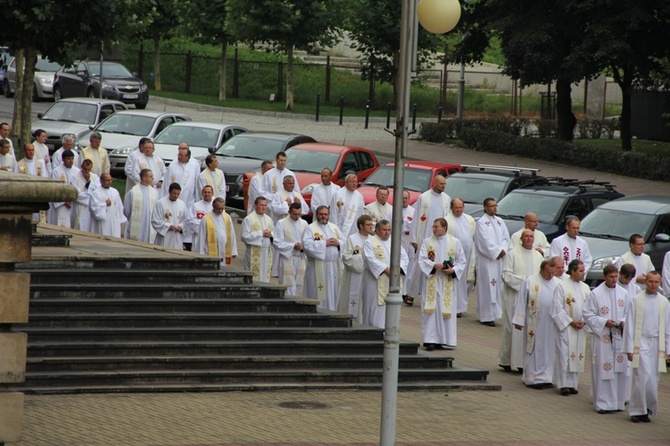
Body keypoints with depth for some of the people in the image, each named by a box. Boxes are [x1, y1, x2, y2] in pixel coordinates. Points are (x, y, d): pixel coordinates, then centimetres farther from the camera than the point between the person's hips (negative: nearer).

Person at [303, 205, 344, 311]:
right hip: (318, 268, -5)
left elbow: (344, 242, 14)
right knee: (318, 295, -6)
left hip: (333, 267, 5)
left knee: (332, 293, 6)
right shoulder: (310, 229, 0)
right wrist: (325, 243, -16)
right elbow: (307, 245, -15)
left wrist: (338, 243, -8)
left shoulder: (334, 228, 17)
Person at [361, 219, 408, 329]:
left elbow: (404, 257, 11)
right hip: (376, 282, -5)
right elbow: (371, 259, -14)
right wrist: (386, 269, -21)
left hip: (392, 282, 5)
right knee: (376, 310, -5)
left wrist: (399, 268, -10)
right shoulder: (370, 242, -1)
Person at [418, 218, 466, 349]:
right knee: (431, 309, -6)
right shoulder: (427, 242, 7)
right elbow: (422, 259, -1)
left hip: (448, 283, 0)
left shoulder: (455, 242, 6)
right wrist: (435, 265, -18)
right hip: (432, 281, 0)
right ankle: (430, 340, -6)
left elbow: (462, 261, 6)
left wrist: (453, 270, -12)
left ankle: (443, 339, 4)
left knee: (446, 310, -1)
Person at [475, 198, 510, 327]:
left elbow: (506, 237, 10)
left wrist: (503, 250, -7)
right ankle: (487, 316, -6)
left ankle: (494, 313, 13)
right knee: (487, 287, -7)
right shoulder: (481, 222, -6)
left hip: (499, 259, 7)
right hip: (486, 260, -7)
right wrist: (497, 252, -14)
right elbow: (485, 241, -13)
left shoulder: (499, 221, 14)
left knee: (497, 286, 7)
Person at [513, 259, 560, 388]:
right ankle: (533, 378, 5)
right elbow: (522, 302, -2)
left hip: (551, 324, 4)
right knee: (535, 350, 0)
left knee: (549, 350, 6)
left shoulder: (557, 283, 6)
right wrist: (519, 321, -4)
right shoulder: (530, 282, -3)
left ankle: (546, 377, 14)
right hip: (535, 323, -3)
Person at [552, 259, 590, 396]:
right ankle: (564, 385, -3)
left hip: (580, 328, 5)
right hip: (566, 327, -5)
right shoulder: (562, 286, -7)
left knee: (577, 355, 6)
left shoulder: (585, 288, 10)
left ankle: (573, 384, 12)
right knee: (564, 355, -6)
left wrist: (584, 321, -6)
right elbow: (558, 309, -9)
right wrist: (571, 322, -13)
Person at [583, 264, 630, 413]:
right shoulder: (595, 294, -3)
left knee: (620, 370, 3)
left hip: (620, 337, 4)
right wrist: (604, 322, -14)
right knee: (603, 371, -5)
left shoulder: (624, 293, 8)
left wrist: (624, 322, -7)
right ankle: (603, 404, -1)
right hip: (602, 338, -4)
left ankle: (618, 402, 13)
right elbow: (588, 315, -3)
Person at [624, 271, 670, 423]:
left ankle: (648, 408, 14)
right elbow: (629, 325, 1)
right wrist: (629, 348, -3)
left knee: (653, 380, 1)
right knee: (643, 377, -13)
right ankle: (637, 410, -4)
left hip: (657, 345, 3)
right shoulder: (635, 300, 0)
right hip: (641, 343, -3)